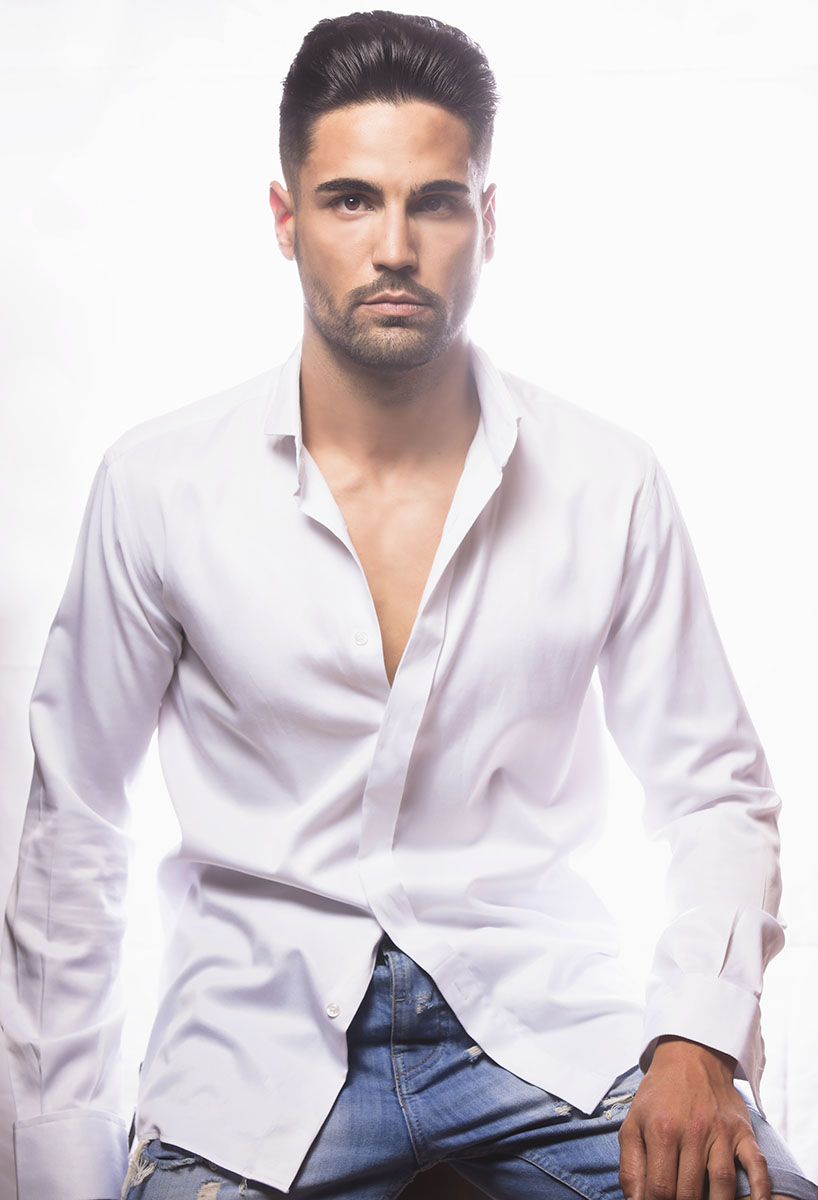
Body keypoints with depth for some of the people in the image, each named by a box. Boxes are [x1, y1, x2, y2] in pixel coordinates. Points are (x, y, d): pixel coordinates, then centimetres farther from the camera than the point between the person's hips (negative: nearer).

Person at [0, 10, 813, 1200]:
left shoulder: (609, 486, -2)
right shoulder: (159, 485, -3)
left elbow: (716, 790, 5)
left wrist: (698, 1036, -12)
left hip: (535, 1006, 1)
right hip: (263, 1023, 0)